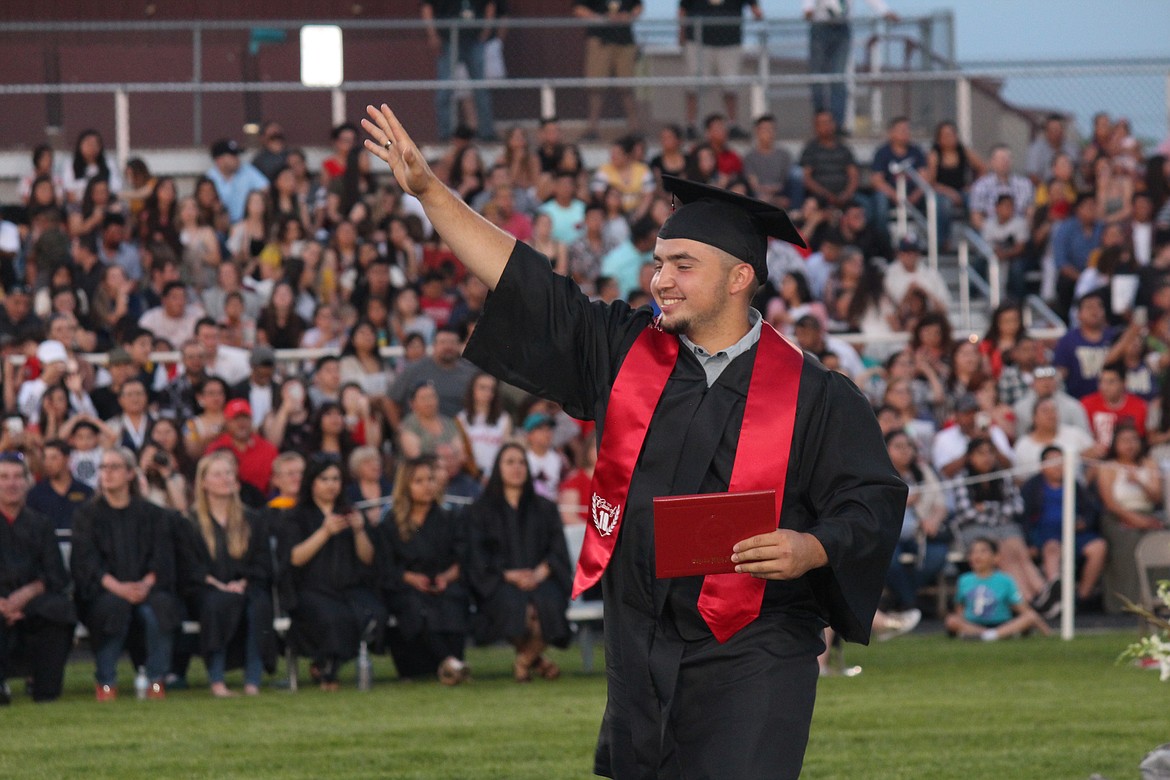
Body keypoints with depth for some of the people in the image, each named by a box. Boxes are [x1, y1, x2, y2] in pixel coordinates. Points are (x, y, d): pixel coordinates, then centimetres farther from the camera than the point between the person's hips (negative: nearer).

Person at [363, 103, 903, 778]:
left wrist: (813, 549, -22)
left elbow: (875, 502, -3)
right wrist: (428, 189, 7)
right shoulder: (625, 353, 8)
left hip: (751, 666, -5)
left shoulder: (813, 395, -3)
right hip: (642, 658, 5)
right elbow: (520, 283, 10)